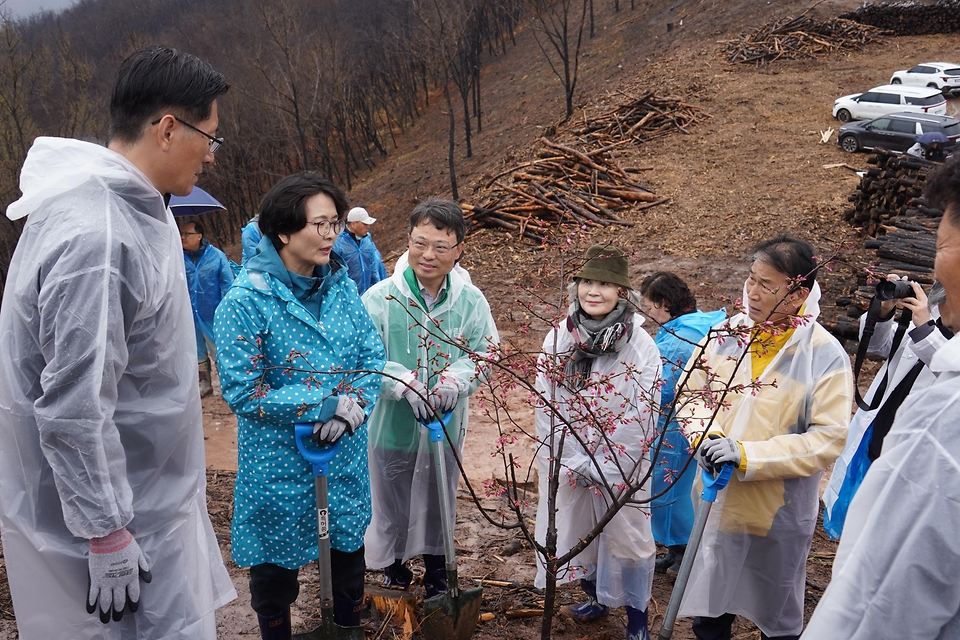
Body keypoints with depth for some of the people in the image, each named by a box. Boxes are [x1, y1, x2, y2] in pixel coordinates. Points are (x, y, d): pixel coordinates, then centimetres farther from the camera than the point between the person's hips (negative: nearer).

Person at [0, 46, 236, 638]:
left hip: (153, 494, 10)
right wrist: (108, 537, -20)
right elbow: (73, 410, -27)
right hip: (123, 519, -9)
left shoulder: (131, 206, 4)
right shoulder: (94, 238, -28)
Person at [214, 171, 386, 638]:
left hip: (345, 458, 5)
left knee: (348, 549, 20)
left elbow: (373, 358, 1)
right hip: (280, 464, -4)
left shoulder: (341, 286, -1)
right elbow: (242, 391, -19)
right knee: (276, 567, 15)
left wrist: (353, 405, -18)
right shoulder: (246, 300, -18)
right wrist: (323, 404, -21)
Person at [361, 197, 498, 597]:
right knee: (392, 504, 17)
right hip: (392, 423, -2)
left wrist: (455, 380, -26)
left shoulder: (471, 301, -11)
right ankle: (393, 564, 45)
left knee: (438, 504, 22)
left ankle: (436, 572, 46)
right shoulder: (380, 298, -18)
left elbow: (485, 354, -7)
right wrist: (404, 383, -31)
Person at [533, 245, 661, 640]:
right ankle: (594, 596, 42)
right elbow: (546, 406, -5)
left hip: (621, 463, -3)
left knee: (627, 536, 7)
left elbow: (642, 416, -13)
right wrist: (575, 464, -10)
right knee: (574, 529, 17)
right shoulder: (558, 338, -6)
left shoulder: (641, 345, -13)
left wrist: (605, 468, -13)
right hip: (567, 460, 3)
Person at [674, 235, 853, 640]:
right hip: (717, 498, 4)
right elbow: (690, 391, 2)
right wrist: (703, 435, -17)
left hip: (779, 513, -3)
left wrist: (746, 455, -25)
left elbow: (828, 439, -19)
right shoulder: (728, 332, -6)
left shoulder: (826, 356, -17)